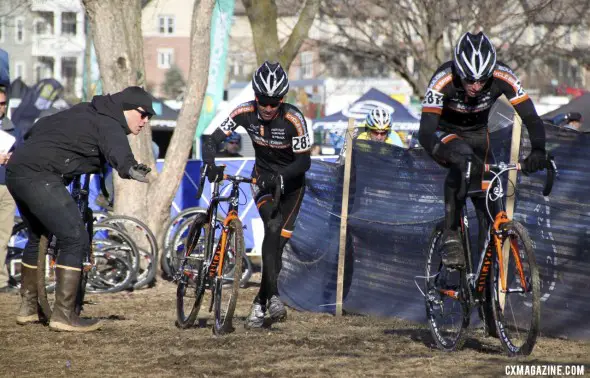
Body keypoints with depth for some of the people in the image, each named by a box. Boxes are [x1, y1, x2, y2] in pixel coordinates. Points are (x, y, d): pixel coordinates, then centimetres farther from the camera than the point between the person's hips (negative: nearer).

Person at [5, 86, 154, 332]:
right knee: (75, 239, -10)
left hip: (15, 171, 10)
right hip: (39, 176, -10)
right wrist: (130, 169, -49)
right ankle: (63, 315, -11)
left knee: (38, 237, 26)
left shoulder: (85, 112, 22)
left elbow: (39, 128, 33)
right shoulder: (109, 125, -6)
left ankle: (27, 309, 35)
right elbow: (118, 153, -30)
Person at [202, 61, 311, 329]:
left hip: (290, 181, -1)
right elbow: (212, 141, -17)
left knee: (278, 239, -11)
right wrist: (210, 166, -37)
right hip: (263, 177, 1)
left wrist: (279, 176, -43)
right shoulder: (245, 113, -19)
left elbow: (304, 161, -25)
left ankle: (261, 302, -2)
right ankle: (273, 296, -25)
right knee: (273, 230, -23)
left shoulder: (293, 119, -27)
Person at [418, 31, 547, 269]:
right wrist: (446, 154, -58)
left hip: (478, 133, 3)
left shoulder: (502, 78, -29)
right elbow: (426, 133, -40)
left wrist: (538, 150, -50)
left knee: (486, 198, -5)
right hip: (447, 132, -3)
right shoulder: (443, 80, -35)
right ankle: (451, 237, -27)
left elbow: (531, 118, -31)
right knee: (462, 162, -34)